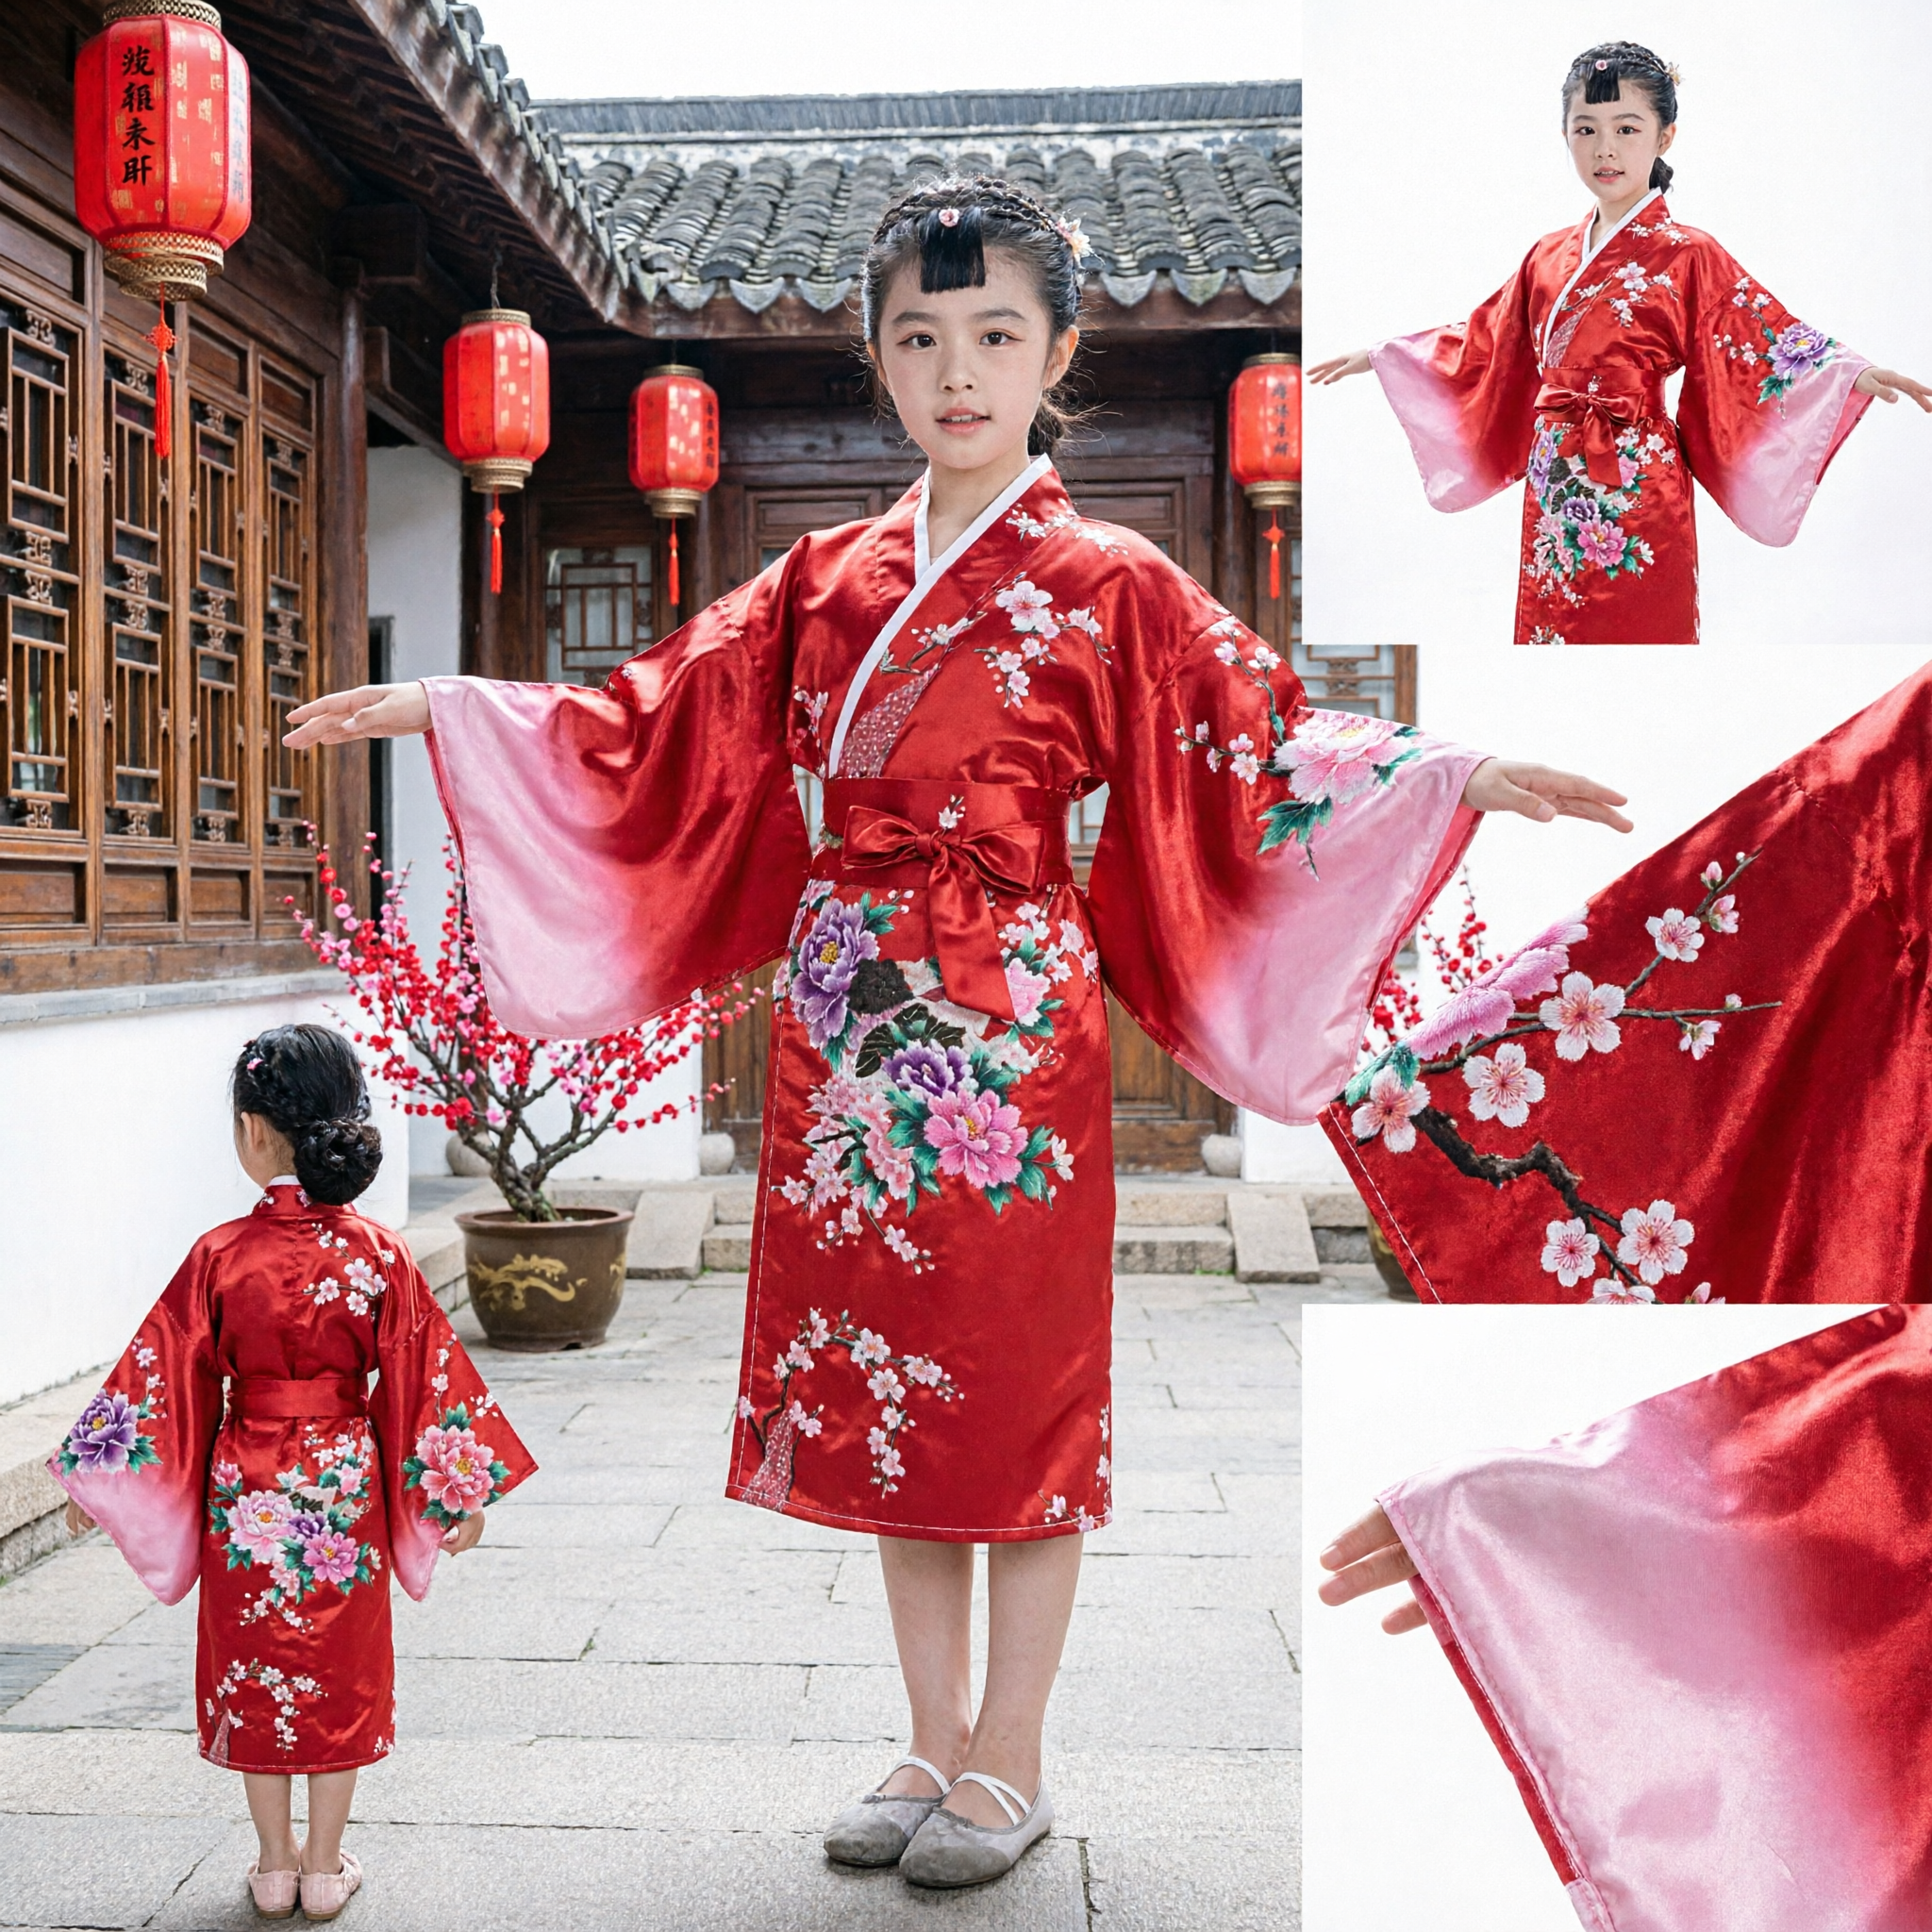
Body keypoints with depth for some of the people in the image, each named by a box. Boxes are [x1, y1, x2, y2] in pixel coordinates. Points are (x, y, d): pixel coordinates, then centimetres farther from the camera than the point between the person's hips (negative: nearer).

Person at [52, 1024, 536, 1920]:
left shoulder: (221, 1256, -13)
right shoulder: (376, 1254, -11)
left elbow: (163, 1378, -7)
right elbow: (424, 1378, -5)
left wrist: (92, 1478, 6)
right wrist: (459, 1492, 6)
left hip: (246, 1496, 0)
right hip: (345, 1495, 1)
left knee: (255, 1675, 15)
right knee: (339, 1676, 14)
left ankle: (275, 1866, 26)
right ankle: (325, 1866, 23)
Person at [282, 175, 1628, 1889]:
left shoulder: (1109, 586, -1)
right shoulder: (829, 579, 11)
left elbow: (1269, 751, -7)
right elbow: (655, 728, 14)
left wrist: (1463, 775, -20)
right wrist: (444, 707, 13)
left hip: (1012, 1031, -4)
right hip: (849, 1031, 5)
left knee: (1017, 1392, 3)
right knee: (884, 1390, 11)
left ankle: (1008, 1764, 20)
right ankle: (935, 1746, 27)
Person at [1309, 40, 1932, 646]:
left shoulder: (1688, 258, -5)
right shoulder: (1549, 257, 10)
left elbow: (1778, 343, -11)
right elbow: (1483, 345, 22)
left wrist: (1856, 375, -28)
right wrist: (1378, 356, 26)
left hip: (1635, 495, -5)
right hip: (1553, 496, 5)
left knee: (1633, 631, -2)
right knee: (1551, 629, 9)